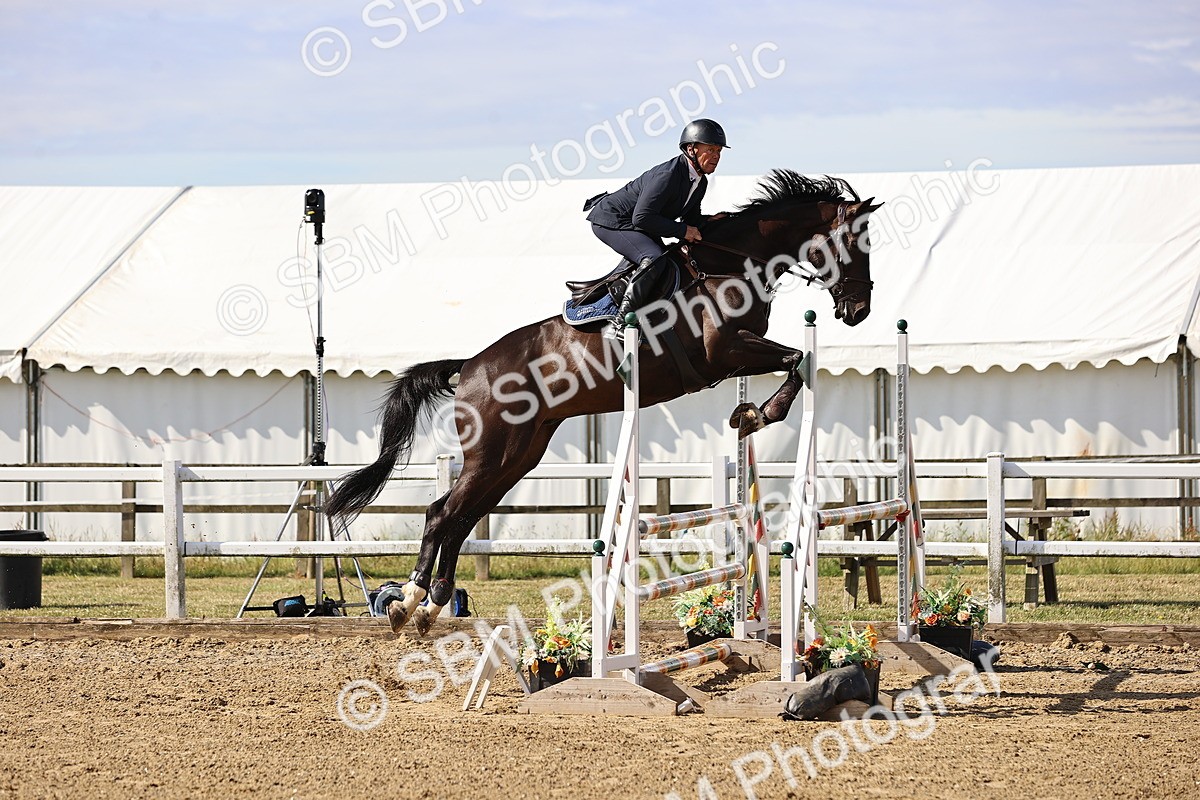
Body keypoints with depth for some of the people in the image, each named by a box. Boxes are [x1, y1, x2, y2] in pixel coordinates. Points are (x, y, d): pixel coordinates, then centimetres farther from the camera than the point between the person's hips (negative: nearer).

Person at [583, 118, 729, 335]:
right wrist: (682, 231, -26)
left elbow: (691, 219, 13)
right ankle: (620, 322, -32)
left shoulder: (700, 181, 1)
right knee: (654, 259, -31)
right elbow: (642, 218, -31)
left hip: (637, 227, 10)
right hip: (611, 222, -10)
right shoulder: (667, 175, -29)